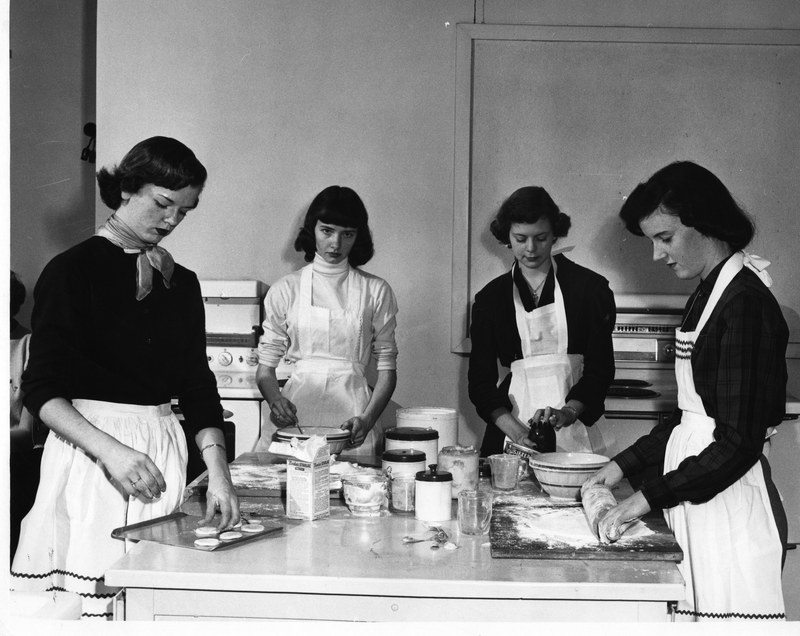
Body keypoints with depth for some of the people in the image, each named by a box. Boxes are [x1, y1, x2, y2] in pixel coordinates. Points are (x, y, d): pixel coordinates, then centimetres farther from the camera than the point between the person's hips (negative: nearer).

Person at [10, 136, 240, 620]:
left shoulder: (182, 284, 11)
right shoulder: (74, 271, -4)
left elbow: (198, 387, 9)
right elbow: (42, 390, -9)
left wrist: (218, 471, -5)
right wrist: (110, 450, -23)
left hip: (163, 449, 4)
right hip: (88, 447, -4)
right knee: (87, 584, -4)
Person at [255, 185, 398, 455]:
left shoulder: (376, 291, 5)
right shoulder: (286, 290, 6)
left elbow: (387, 367, 4)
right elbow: (266, 365, 7)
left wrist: (367, 419, -11)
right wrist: (275, 399, -14)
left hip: (352, 414, 0)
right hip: (296, 410, 0)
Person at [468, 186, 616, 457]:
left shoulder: (589, 287, 2)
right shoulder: (490, 297, 7)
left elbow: (600, 367, -1)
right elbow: (480, 379, 2)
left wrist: (568, 412, -18)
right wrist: (517, 431, -12)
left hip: (576, 431, -1)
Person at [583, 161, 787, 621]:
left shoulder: (746, 304, -16)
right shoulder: (708, 294, 11)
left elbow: (739, 442, -19)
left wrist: (650, 496, -17)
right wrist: (625, 464, 13)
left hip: (732, 504, -8)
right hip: (696, 499, 8)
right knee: (694, 610, 12)